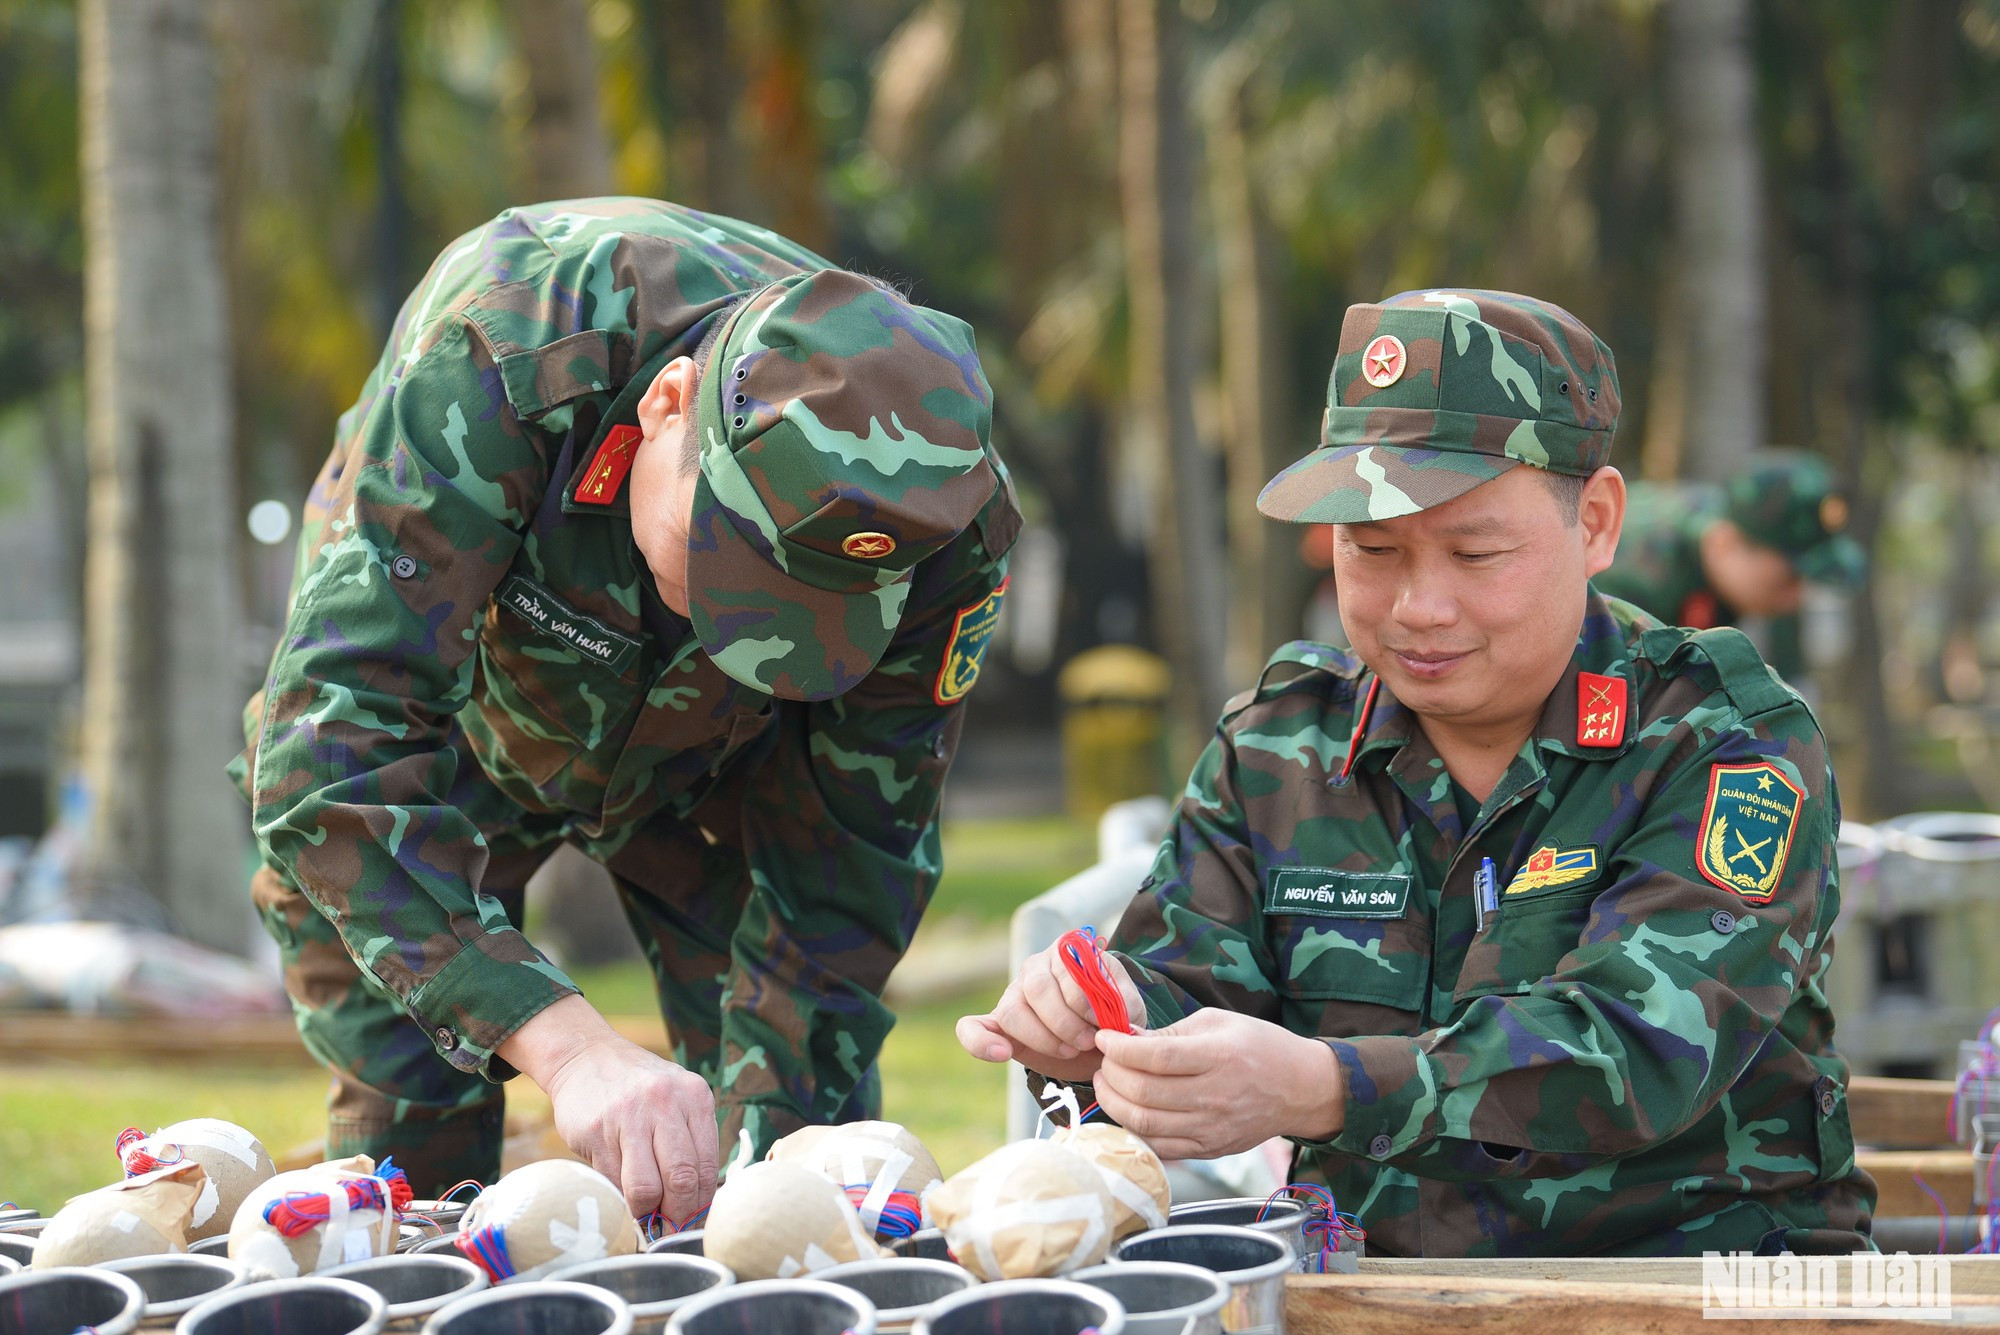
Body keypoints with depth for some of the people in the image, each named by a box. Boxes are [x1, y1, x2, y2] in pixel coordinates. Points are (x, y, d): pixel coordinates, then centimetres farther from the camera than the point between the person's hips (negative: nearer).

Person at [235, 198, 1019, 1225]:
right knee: (410, 1151, -8)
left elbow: (844, 866, -20)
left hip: (708, 764, 2)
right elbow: (335, 743, -49)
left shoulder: (941, 521, -34)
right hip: (463, 728, -2)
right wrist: (571, 1047, -58)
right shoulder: (503, 345, -44)